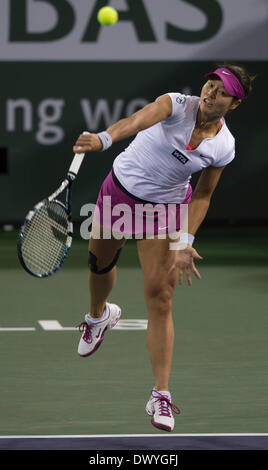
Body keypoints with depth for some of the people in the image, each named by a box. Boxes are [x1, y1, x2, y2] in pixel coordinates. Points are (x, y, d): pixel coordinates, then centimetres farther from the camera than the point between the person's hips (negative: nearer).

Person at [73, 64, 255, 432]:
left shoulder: (224, 147, -16)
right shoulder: (176, 105, -24)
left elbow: (202, 196, -4)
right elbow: (140, 119, -45)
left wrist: (185, 241, -15)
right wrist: (103, 139, -64)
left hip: (166, 207, 0)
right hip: (120, 189, 1)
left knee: (160, 297, -10)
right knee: (100, 262, 21)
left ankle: (161, 395, -9)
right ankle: (99, 316, 59)